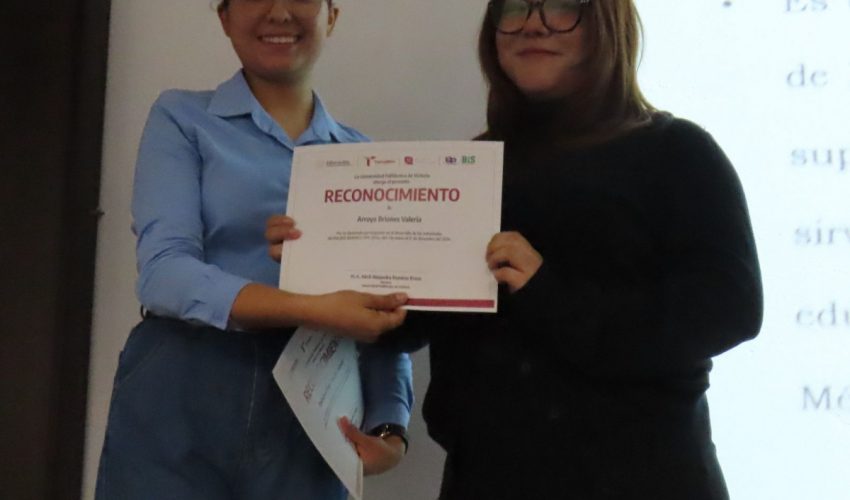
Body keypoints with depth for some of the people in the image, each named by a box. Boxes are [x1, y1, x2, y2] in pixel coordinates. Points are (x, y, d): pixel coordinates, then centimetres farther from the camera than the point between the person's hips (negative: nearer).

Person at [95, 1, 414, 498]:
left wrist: (389, 428, -11)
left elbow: (389, 319, 6)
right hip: (178, 411, -2)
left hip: (306, 427, 3)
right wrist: (317, 310, -23)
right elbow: (164, 274, -12)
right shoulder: (182, 117, 1)